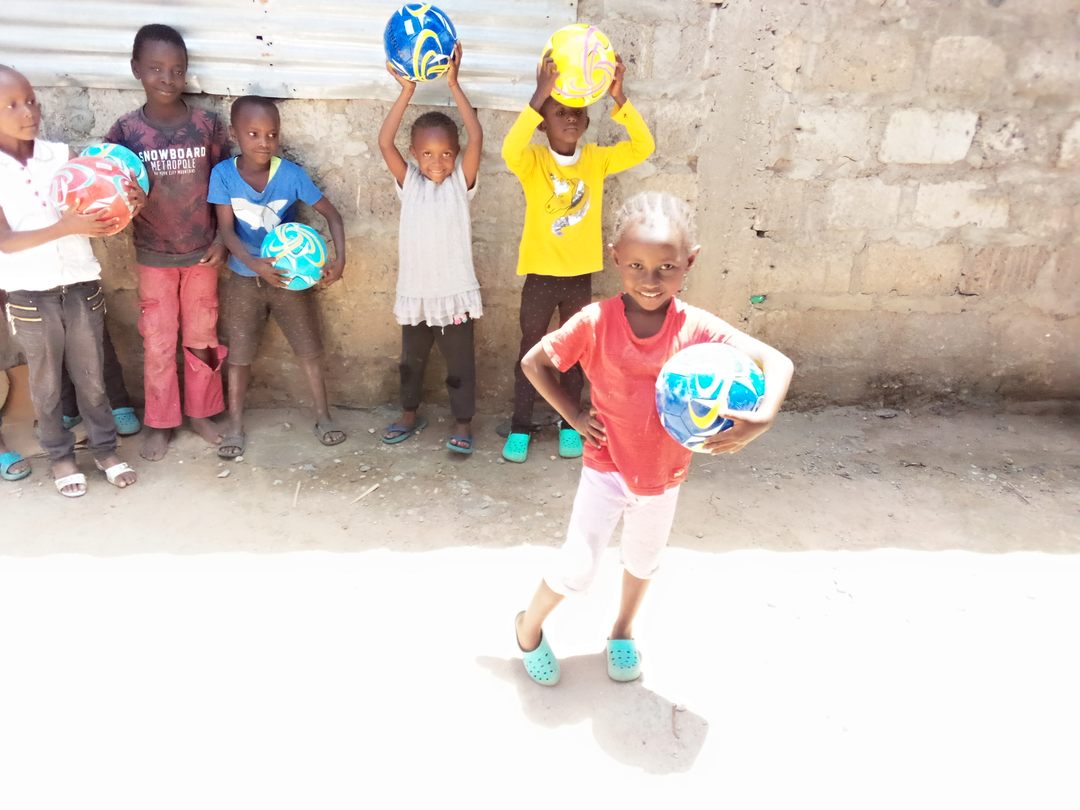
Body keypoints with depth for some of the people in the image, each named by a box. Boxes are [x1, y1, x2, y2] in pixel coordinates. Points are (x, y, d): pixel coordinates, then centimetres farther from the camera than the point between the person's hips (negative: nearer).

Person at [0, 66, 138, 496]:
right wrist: (65, 227, -28)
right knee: (45, 383, 13)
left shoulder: (62, 155, -2)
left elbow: (94, 216, -1)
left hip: (81, 285, 2)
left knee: (91, 376, 13)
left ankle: (105, 448, 28)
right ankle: (61, 456, 29)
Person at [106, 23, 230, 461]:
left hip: (201, 254, 0)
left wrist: (222, 239, -7)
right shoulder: (126, 130, -7)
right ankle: (159, 423, 23)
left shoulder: (207, 124, -7)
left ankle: (201, 412, 29)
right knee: (157, 344, 8)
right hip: (152, 257, 0)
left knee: (201, 337, 12)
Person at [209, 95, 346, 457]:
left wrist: (340, 258, -24)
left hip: (292, 276, 0)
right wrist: (254, 264, -32)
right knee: (239, 352, 9)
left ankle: (322, 415, 23)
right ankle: (235, 424, 24)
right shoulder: (223, 174, -13)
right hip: (244, 279, 0)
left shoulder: (291, 173, -14)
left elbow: (331, 213, -9)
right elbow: (226, 229, -15)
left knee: (309, 347, 7)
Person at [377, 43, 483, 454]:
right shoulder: (409, 183, 2)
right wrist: (407, 90, -14)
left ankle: (462, 423, 23)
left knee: (459, 361, 8)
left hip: (455, 291, -2)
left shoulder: (461, 182, -3)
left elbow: (476, 138, -16)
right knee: (412, 359, 18)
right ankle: (409, 413, 37)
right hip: (414, 291, 3)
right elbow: (384, 143, -10)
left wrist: (454, 86, -17)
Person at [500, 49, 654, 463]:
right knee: (530, 352, 9)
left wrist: (619, 98, -25)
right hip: (540, 274, -2)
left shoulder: (597, 159, -1)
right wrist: (539, 95, -39)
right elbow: (509, 150, -32)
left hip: (580, 275, 2)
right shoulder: (533, 161, -9)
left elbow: (642, 147, -13)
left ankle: (570, 425, 29)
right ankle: (520, 428, 22)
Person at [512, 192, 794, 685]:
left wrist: (762, 418, -36)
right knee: (576, 569, 2)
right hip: (606, 466, -2)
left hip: (664, 475, 3)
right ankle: (529, 629, 33)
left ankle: (623, 631, 52)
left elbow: (777, 362, -18)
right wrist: (573, 415, -15)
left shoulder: (698, 328, -19)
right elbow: (533, 362, -10)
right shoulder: (595, 322, -21)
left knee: (643, 560, 24)